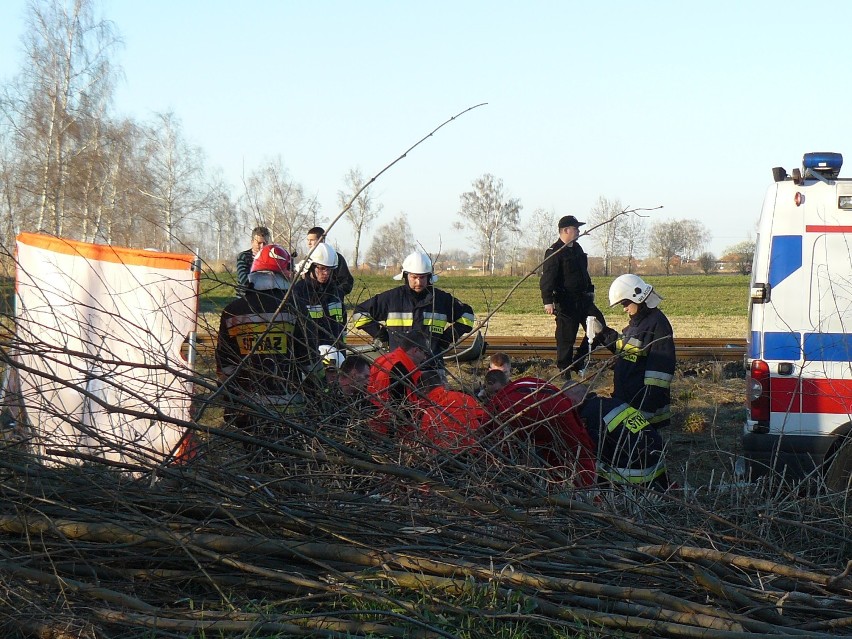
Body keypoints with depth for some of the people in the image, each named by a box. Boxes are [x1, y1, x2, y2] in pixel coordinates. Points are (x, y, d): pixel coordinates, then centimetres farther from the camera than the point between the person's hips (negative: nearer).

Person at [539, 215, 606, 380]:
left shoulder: (577, 249, 14)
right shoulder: (554, 252, -14)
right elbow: (547, 278, -20)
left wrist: (590, 290, 27)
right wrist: (548, 301, -27)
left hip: (583, 299, 8)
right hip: (565, 303, -8)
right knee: (566, 337, -4)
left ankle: (579, 362, 13)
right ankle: (564, 371, 7)